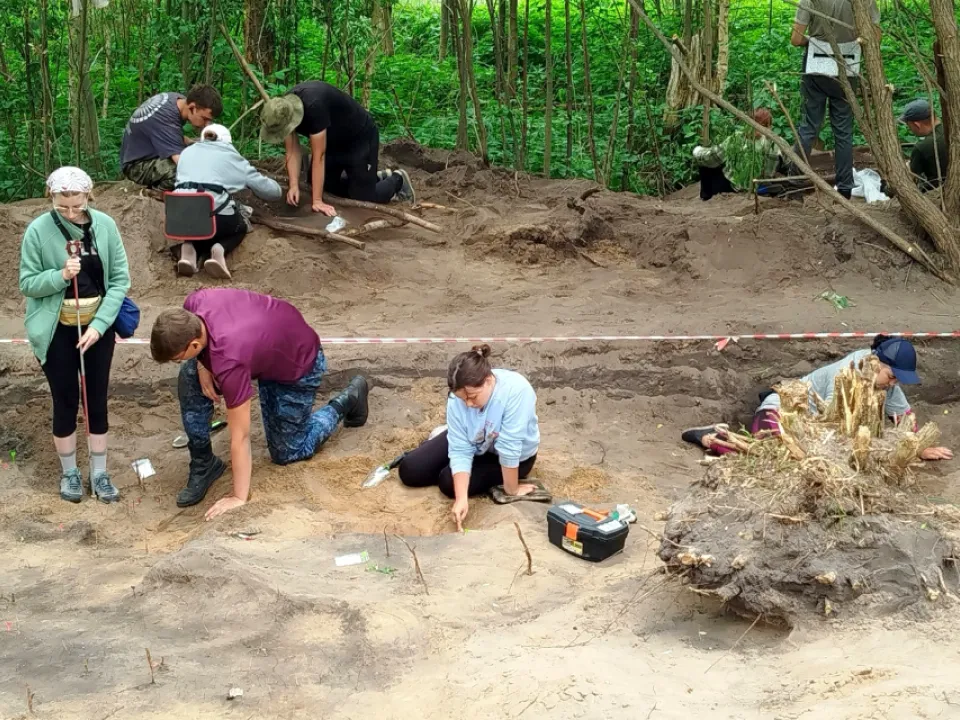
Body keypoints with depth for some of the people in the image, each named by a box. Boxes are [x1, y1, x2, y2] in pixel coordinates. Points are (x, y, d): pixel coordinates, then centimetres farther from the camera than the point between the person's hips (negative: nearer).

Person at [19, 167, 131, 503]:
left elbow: (120, 279, -5)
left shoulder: (105, 225, -8)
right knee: (66, 401, 7)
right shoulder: (38, 230, -13)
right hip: (56, 329, -2)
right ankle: (69, 473, 26)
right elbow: (27, 283, -7)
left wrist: (99, 324, -14)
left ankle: (99, 474, 23)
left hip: (98, 325, 2)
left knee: (97, 400, 9)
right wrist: (61, 276, -25)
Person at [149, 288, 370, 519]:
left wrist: (239, 498, -29)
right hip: (267, 332, 7)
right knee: (189, 376, -12)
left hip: (299, 363, -7)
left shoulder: (229, 361, -44)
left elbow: (240, 438, -35)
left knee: (286, 453, 5)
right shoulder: (193, 303, -26)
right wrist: (202, 364, -14)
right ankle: (203, 464, 2)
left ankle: (348, 400, 23)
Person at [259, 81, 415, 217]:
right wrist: (294, 186, -29)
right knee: (324, 185, 14)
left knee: (362, 198, -8)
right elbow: (292, 151, -14)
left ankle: (397, 180, 22)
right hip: (335, 141, 8)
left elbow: (318, 156, -38)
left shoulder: (314, 107, -42)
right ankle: (377, 177, 30)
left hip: (361, 138, -8)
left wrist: (317, 201, -35)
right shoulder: (283, 110, -19)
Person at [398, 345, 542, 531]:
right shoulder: (457, 398, -26)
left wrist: (512, 490, -29)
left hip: (514, 458, -4)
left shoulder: (516, 390, -41)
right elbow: (460, 450, -25)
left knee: (449, 483, -18)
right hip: (474, 442, 4)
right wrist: (461, 498, -35)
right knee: (409, 471, -3)